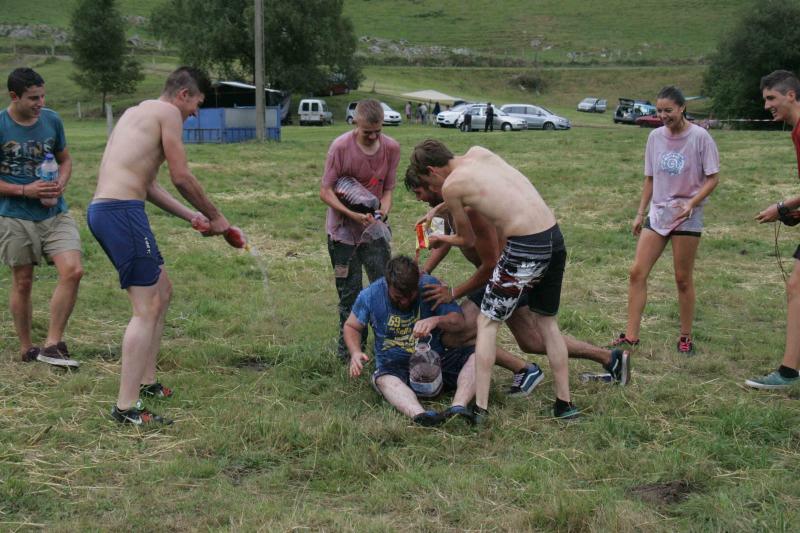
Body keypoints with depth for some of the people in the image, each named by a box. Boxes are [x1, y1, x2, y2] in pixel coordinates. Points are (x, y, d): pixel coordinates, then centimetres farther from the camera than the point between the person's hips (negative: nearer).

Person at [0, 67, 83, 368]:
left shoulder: (52, 120, 3)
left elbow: (65, 160, 16)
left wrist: (61, 184, -4)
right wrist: (26, 190, -17)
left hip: (55, 213, 3)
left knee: (73, 271, -13)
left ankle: (52, 345, -3)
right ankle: (26, 350, 23)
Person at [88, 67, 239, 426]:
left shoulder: (136, 113, 27)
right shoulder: (167, 113, -2)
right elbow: (182, 178, -7)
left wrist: (190, 217, 26)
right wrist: (215, 217, 6)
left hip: (103, 209, 10)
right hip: (121, 211, -10)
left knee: (162, 291, 21)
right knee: (147, 308, -10)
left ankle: (146, 382, 27)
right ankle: (126, 407, -11)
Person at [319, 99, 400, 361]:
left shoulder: (391, 148, -7)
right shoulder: (340, 146, -16)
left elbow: (388, 189, 1)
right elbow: (325, 192, -13)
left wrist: (383, 210, -20)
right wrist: (354, 215, -26)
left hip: (375, 229, 2)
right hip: (343, 230, -2)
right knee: (349, 293, 3)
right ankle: (348, 348, 17)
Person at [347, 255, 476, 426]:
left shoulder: (431, 286, -5)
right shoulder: (371, 295, -4)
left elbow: (458, 320, -10)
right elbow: (351, 326, 10)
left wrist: (436, 320, -32)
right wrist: (355, 352, -11)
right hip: (395, 365, -1)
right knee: (383, 379, -37)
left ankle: (458, 407, -44)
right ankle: (419, 415, -63)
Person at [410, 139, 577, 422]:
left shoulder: (450, 186, -3)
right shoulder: (479, 152, 15)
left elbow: (468, 240, 11)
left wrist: (441, 239, 31)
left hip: (526, 249, -7)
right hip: (555, 239, 7)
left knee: (487, 323, 8)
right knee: (547, 322, 22)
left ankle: (480, 408, 5)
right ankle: (564, 404, 27)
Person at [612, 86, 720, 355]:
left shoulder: (700, 137, -9)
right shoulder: (655, 136, 5)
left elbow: (712, 178, -7)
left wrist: (691, 203, -21)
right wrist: (640, 213, 12)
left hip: (687, 217, -4)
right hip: (657, 213, 5)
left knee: (683, 278, 3)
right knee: (637, 272, -3)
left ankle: (686, 337, 19)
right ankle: (631, 335, 2)